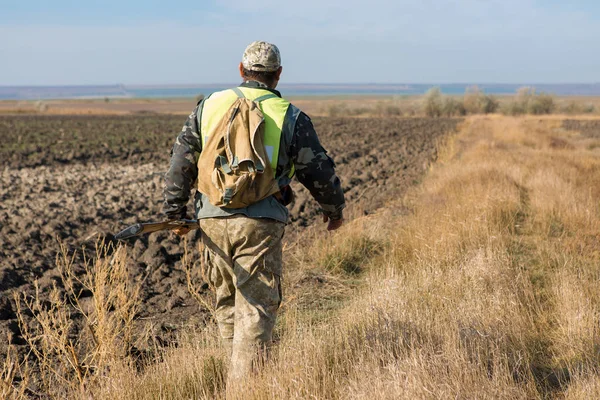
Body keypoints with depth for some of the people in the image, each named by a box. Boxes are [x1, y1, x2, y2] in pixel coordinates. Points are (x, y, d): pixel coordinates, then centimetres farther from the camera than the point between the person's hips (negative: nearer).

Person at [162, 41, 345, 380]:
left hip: (213, 220, 4)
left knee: (227, 300, 19)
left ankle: (241, 371, 31)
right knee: (256, 307, 1)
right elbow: (318, 170, 5)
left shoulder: (209, 106, 9)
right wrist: (335, 208, 22)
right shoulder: (291, 117, 1)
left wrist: (175, 212, 19)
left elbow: (181, 162, 10)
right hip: (260, 225, -3)